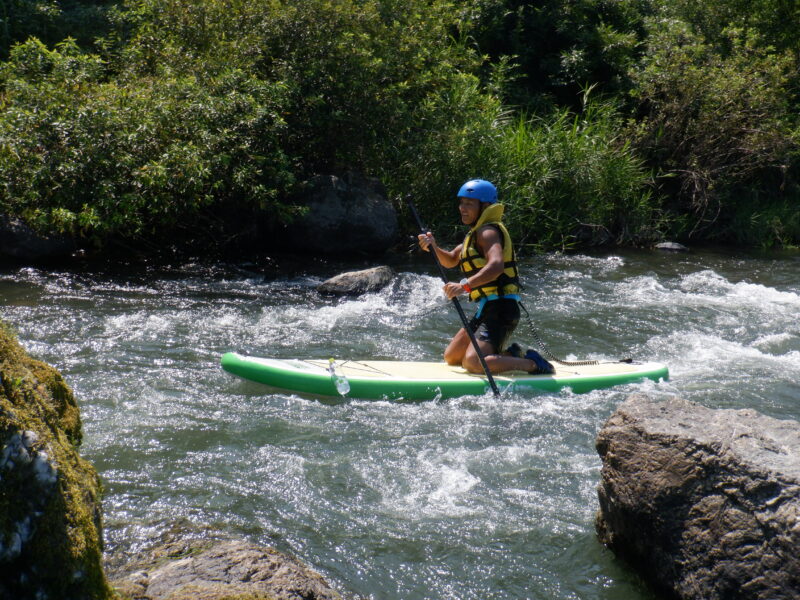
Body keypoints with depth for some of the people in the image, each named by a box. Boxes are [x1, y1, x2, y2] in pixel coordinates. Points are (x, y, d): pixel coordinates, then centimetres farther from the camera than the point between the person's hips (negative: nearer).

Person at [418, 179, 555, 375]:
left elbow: (496, 265, -31)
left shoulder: (488, 232, -13)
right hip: (486, 310, 10)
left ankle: (531, 363, -9)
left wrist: (465, 285, -42)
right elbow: (451, 261, 21)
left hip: (500, 309, -10)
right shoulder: (475, 233, 19)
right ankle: (510, 355, 18)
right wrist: (434, 248, 1)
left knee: (472, 363, -24)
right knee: (451, 358, 14)